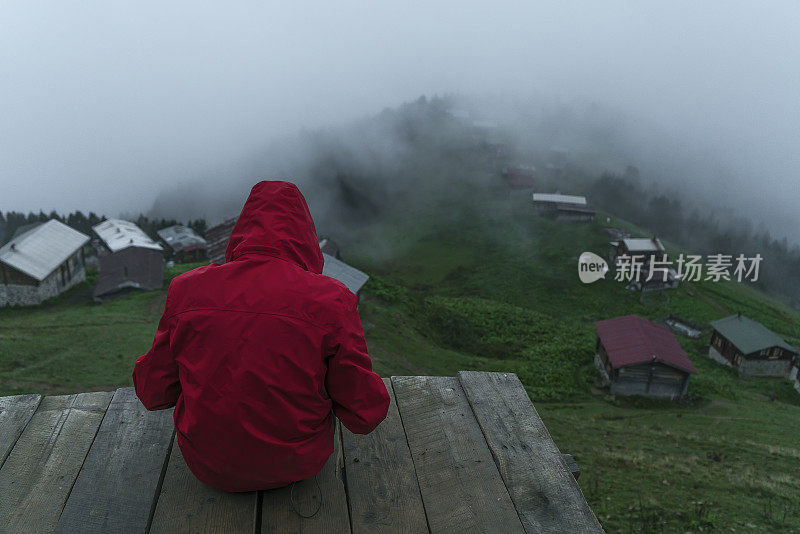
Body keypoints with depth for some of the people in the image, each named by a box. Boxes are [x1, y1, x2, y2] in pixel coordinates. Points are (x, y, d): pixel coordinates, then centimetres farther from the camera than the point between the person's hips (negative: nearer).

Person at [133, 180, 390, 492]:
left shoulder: (187, 289, -14)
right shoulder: (330, 300, -21)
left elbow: (153, 393, -3)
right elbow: (366, 416, -14)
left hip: (207, 466, 2)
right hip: (297, 465, -1)